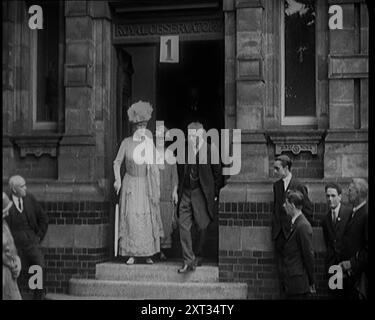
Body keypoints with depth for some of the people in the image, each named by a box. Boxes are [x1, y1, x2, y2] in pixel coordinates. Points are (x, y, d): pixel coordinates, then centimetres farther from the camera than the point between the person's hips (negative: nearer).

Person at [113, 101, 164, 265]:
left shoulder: (150, 143, 0)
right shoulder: (126, 142, -4)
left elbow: (154, 166, 3)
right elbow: (117, 162, 3)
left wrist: (157, 187, 1)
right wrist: (117, 179, -13)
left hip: (147, 185, 1)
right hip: (130, 185, -1)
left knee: (148, 218, 0)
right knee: (130, 218, -6)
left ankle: (148, 254, 10)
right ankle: (132, 254, 2)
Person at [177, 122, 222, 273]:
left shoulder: (210, 149, -4)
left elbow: (217, 172, 0)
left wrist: (215, 194, -1)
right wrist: (179, 190, 8)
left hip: (201, 193, -3)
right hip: (185, 192, 3)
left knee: (202, 227, 6)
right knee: (183, 225, -6)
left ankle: (198, 256, 27)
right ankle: (188, 260, -3)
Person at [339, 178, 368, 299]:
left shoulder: (366, 214, -14)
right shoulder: (353, 213, 14)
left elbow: (368, 248, -18)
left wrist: (352, 263, -16)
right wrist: (344, 264, 9)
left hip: (360, 274, -8)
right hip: (348, 273, 8)